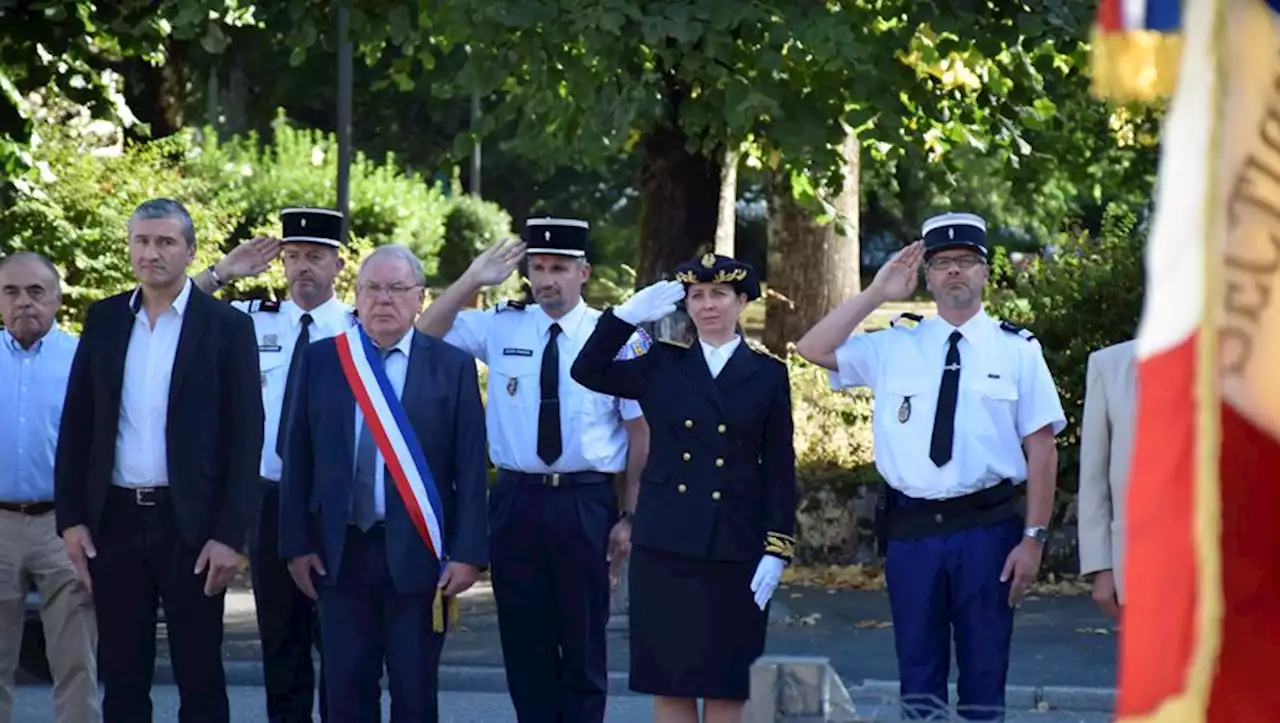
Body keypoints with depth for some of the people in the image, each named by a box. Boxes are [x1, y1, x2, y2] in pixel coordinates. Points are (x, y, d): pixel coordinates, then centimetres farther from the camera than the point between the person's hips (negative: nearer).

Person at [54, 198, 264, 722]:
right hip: (115, 521, 3)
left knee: (200, 678, 2)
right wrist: (70, 517, 2)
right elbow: (76, 425, 9)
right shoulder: (104, 320, 8)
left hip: (190, 523, -3)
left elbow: (245, 438, -5)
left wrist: (230, 534, -11)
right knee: (121, 677, 8)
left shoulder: (226, 326, -3)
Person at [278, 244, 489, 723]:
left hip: (417, 554, -2)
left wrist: (468, 554, -8)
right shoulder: (320, 360, 7)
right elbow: (298, 460, 7)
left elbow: (471, 468, -1)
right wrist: (297, 544, 1)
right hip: (340, 553, 2)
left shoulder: (452, 367, 1)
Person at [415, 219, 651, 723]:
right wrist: (473, 281, -8)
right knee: (525, 642, 7)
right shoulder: (501, 327, 5)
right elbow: (425, 337, 4)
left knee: (584, 643, 5)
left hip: (586, 504, -2)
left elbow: (642, 430, 0)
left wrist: (630, 517, -3)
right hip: (516, 499, 2)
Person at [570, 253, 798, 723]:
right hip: (665, 547, 1)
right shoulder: (662, 367, 9)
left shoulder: (768, 376, 5)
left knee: (726, 684, 2)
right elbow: (587, 371, 3)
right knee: (669, 680, 2)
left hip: (735, 552, -1)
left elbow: (779, 470, 3)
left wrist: (777, 551, -5)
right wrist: (630, 314, -3)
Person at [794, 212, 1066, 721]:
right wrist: (876, 295, -6)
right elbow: (813, 350, -2)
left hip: (987, 530, -2)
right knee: (918, 673, 9)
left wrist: (1034, 538, -7)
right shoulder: (893, 346, 8)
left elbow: (1041, 449, -1)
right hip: (911, 530, 2)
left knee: (984, 672, 5)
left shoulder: (1018, 350, 2)